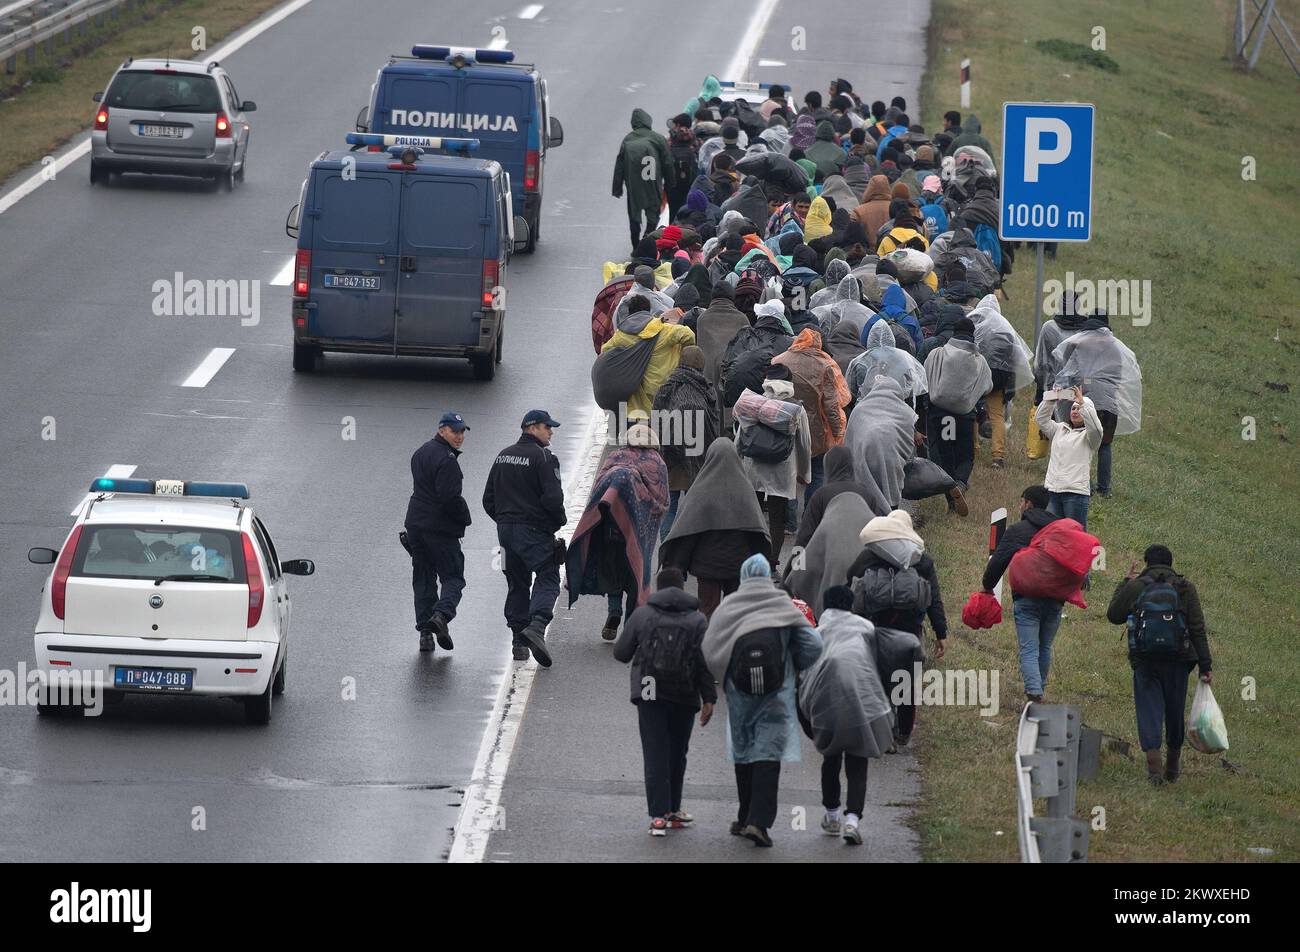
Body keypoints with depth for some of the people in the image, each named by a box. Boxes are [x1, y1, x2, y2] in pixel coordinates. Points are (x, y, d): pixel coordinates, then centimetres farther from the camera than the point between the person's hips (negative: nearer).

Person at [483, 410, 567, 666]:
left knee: (517, 583, 14)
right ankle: (536, 625, -28)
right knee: (547, 578, -5)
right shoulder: (543, 458, -11)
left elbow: (488, 499, 16)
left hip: (506, 530, 7)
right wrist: (560, 520, 0)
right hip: (535, 531, -7)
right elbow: (553, 498, -18)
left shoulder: (503, 456, 13)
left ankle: (519, 641, 10)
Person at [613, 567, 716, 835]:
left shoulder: (642, 615, 3)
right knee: (677, 754, 15)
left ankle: (659, 814, -12)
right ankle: (672, 810, 23)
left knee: (655, 754, -2)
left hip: (650, 694, -1)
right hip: (684, 696, 1)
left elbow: (621, 652, 7)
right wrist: (709, 698, -3)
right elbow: (705, 661, -5)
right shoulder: (697, 619, 2)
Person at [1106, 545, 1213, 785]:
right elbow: (1198, 629, -2)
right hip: (1177, 661, 1)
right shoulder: (1185, 588, 2)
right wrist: (1205, 665, -1)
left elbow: (1113, 615, 14)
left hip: (1144, 662, -1)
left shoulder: (1135, 588, 1)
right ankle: (1172, 769, 26)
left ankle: (1154, 768, -15)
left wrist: (1125, 583, 21)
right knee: (1175, 711, 14)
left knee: (1149, 711, 0)